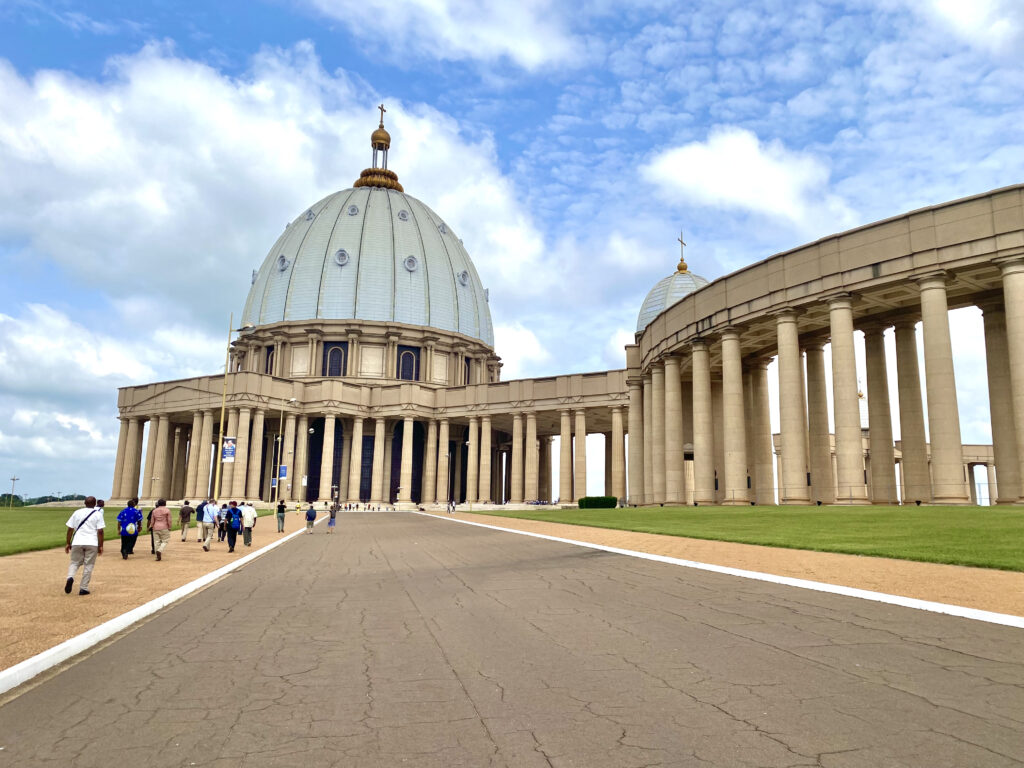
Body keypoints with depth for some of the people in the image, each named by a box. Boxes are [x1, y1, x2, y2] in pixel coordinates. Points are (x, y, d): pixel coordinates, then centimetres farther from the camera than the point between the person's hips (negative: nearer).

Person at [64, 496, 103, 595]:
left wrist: (68, 543, 14)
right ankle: (83, 588, 6)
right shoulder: (98, 514, -1)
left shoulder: (77, 512, 7)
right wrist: (101, 546, -1)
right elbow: (100, 531, -6)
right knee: (88, 565, 7)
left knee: (75, 562, 16)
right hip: (92, 543, -2)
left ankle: (70, 577, -13)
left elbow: (70, 529, 6)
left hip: (77, 542, 2)